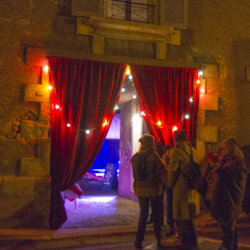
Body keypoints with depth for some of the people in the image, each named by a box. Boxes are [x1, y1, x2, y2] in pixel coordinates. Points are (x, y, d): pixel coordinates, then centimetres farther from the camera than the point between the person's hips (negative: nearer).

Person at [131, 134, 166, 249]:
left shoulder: (135, 157, -3)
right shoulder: (154, 156, -16)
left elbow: (135, 173, 3)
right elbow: (162, 169, -15)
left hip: (141, 189, 3)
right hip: (154, 188, -3)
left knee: (143, 213, 12)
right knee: (156, 214, 12)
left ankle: (139, 241, 9)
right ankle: (159, 240, 21)